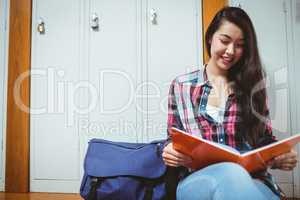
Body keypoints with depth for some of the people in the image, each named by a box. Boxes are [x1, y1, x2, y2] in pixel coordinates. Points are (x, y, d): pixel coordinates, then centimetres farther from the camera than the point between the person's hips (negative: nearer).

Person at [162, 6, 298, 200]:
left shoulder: (252, 85, 10)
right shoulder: (181, 85, 8)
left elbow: (265, 139, 14)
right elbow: (173, 139, 12)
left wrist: (280, 156, -8)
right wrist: (169, 152, -11)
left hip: (251, 179, 2)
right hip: (198, 181, -1)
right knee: (231, 174, -38)